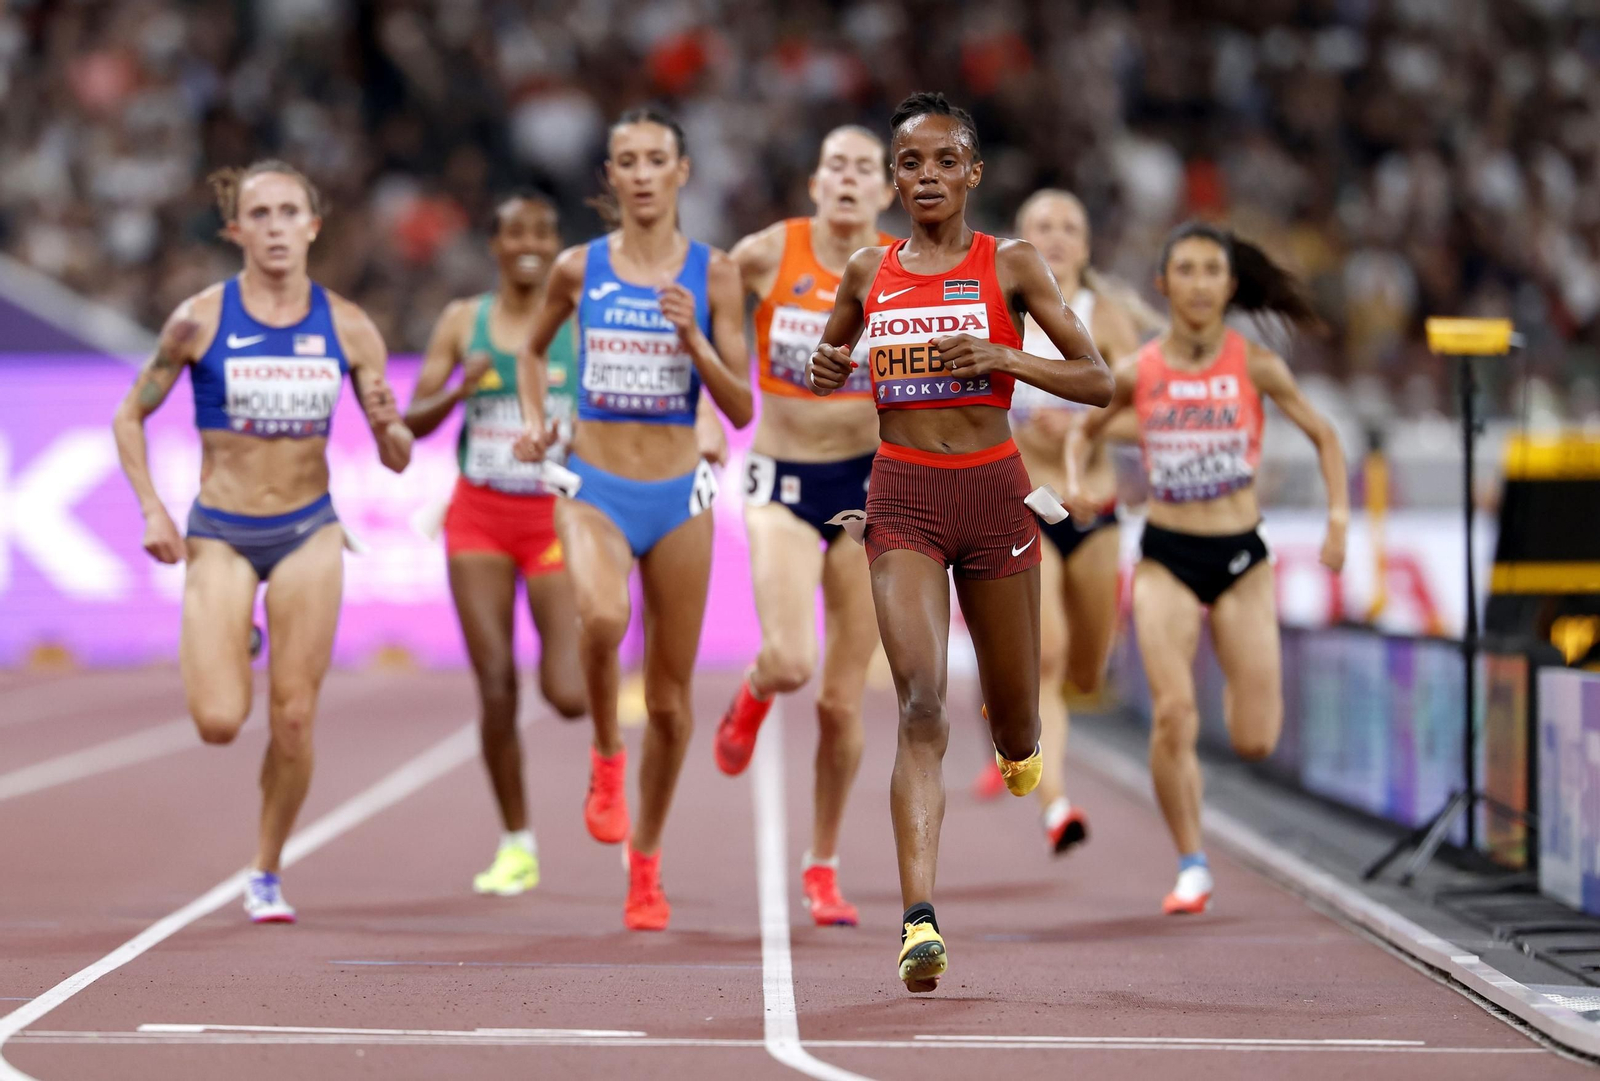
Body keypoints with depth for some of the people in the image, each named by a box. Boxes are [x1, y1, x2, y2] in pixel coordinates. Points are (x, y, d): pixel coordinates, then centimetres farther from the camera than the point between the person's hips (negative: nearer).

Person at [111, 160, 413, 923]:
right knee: (219, 722, -12)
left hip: (308, 533, 2)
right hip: (221, 535, -1)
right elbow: (130, 416, 3)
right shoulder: (201, 320, -7)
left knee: (293, 720, -2)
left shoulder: (346, 328, -2)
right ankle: (217, 652, 25)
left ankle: (266, 874, 17)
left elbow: (397, 459, 3)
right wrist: (152, 510, -9)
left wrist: (389, 427, -20)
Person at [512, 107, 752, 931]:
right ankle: (605, 758, -7)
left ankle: (645, 863, 28)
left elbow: (740, 410, -2)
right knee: (601, 617, -35)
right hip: (593, 488, -1)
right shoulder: (578, 269, 1)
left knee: (669, 699, 8)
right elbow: (534, 350, 21)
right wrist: (534, 422, 5)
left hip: (677, 495, 1)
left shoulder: (713, 274, -1)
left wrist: (694, 340, -17)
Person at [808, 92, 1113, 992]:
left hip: (994, 491, 0)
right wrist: (828, 370, -1)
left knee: (1014, 719, 11)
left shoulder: (1011, 264, 0)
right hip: (903, 495, 0)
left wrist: (1005, 358, -17)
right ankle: (921, 919, -25)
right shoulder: (870, 274, 8)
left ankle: (1021, 748, 52)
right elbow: (827, 369, 24)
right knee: (921, 701, -17)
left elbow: (1099, 383, -2)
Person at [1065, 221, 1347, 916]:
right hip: (1166, 557, 0)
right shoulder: (1137, 372, -1)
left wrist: (1338, 517, -6)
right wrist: (1076, 481, -4)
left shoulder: (1256, 367, -4)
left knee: (1254, 742, -3)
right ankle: (1191, 866, -1)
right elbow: (1084, 430, 16)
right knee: (1173, 713, -18)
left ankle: (1245, 685, 35)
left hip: (1241, 558, 0)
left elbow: (1323, 436, 6)